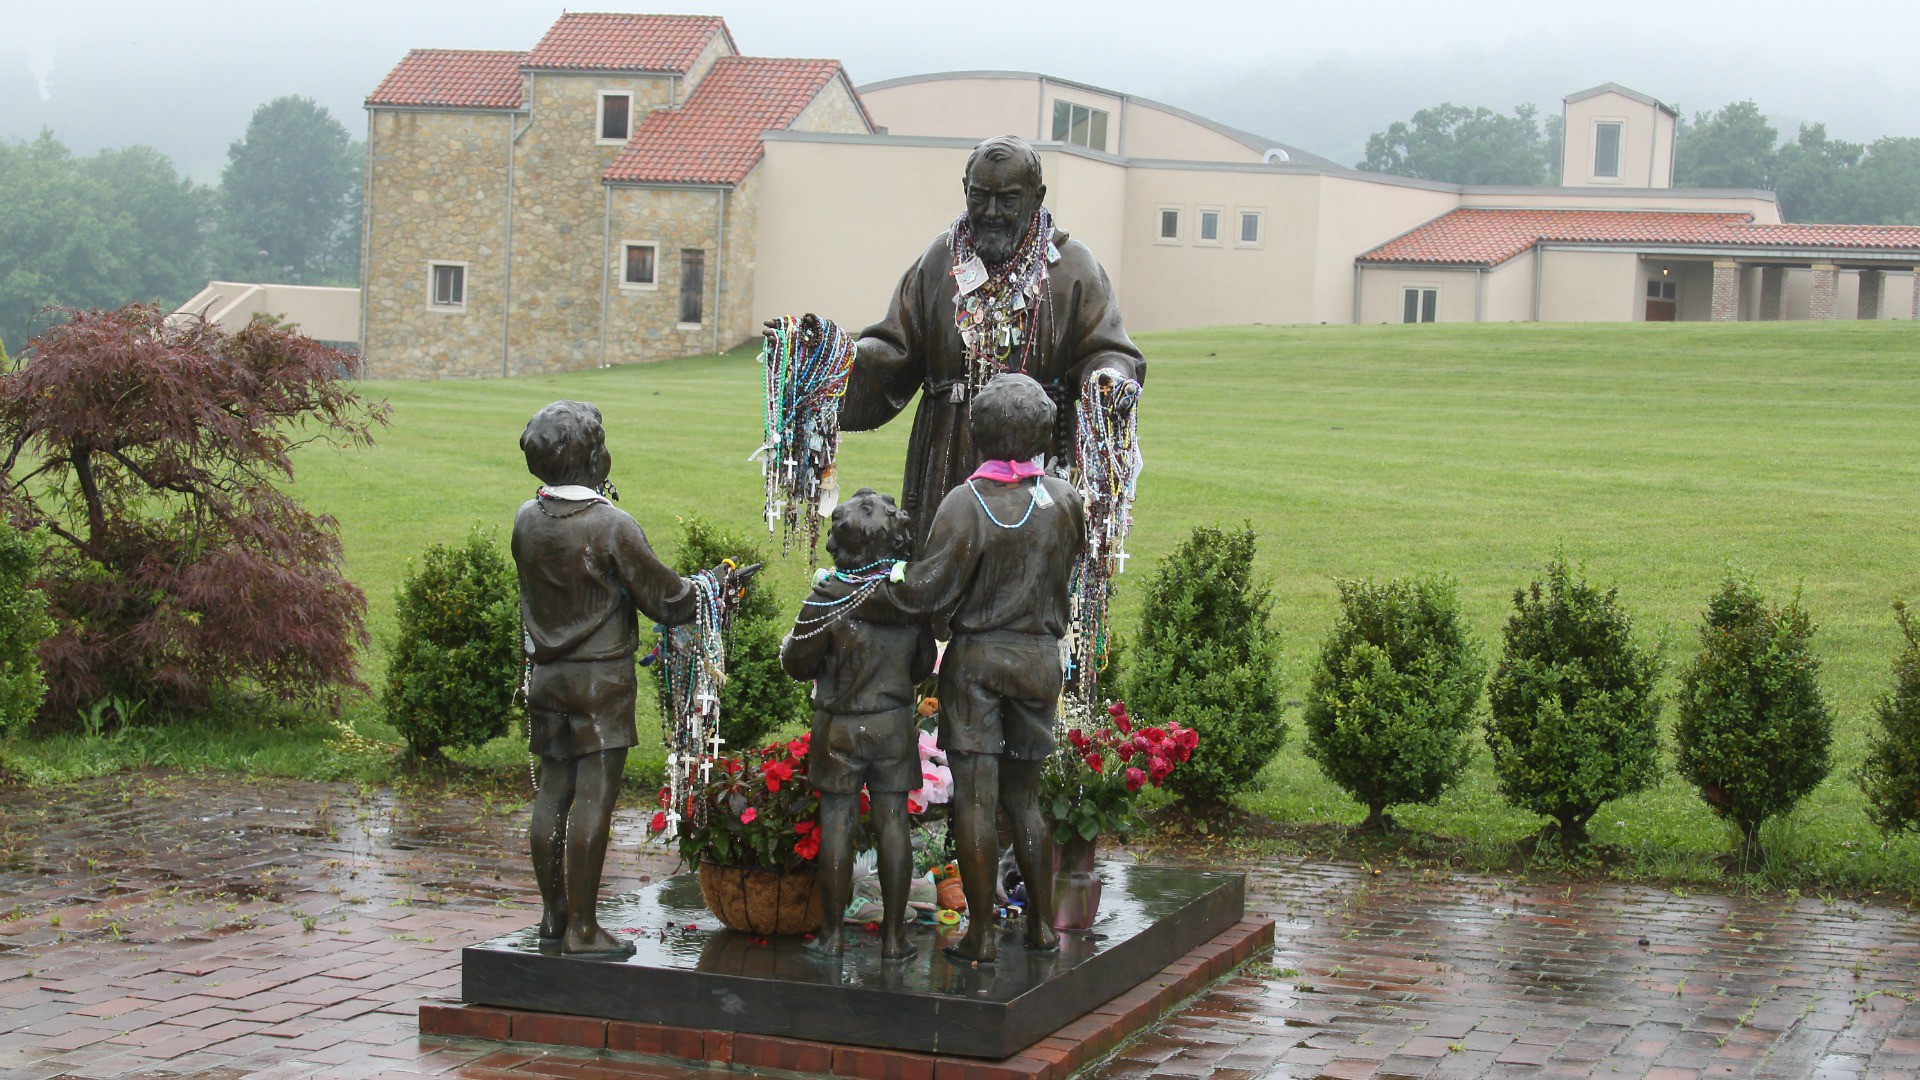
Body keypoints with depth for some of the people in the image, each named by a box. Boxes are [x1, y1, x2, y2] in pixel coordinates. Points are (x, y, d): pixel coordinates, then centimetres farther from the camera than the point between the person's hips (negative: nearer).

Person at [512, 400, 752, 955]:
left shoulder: (527, 519, 2)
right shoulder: (612, 526, -16)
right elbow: (666, 599, -9)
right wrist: (718, 583, 7)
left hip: (546, 674, 6)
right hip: (602, 678, -6)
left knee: (552, 792, 11)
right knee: (594, 798, -3)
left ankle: (553, 916, 18)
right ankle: (582, 927, -2)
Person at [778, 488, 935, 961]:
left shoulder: (827, 599, -15)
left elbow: (798, 664, -6)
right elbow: (923, 665, 8)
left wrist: (789, 645, 15)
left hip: (839, 727, -2)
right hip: (895, 723, 3)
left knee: (837, 823, 5)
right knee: (893, 823, 7)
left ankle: (832, 933, 9)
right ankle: (894, 935, 11)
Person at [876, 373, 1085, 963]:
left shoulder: (966, 502, -14)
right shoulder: (1064, 499, -1)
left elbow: (929, 589, -15)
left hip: (977, 655, -4)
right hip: (1040, 656, 4)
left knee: (975, 801, 1)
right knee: (1024, 798, 16)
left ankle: (982, 933, 3)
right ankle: (1042, 924, 21)